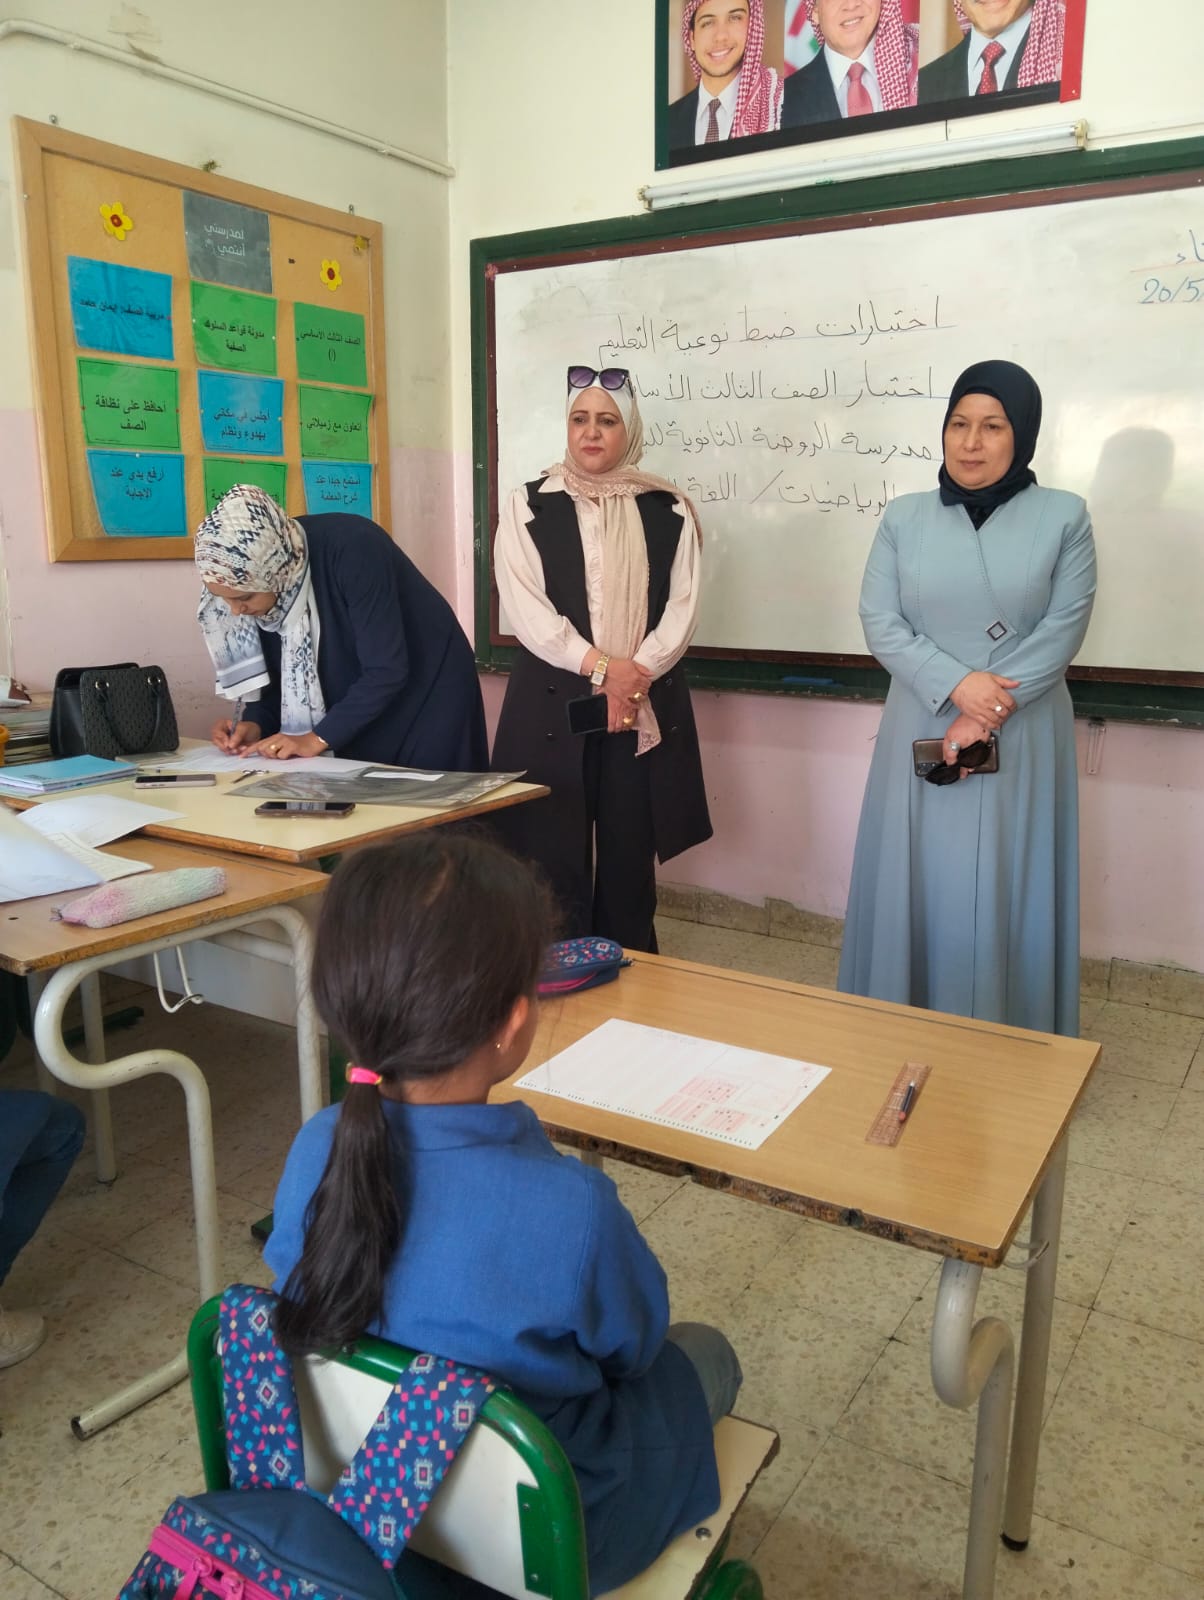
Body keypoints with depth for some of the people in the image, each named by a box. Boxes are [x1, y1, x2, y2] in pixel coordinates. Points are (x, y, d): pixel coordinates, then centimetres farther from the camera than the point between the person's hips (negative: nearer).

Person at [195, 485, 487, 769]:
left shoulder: (350, 551, -31)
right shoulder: (261, 563, -13)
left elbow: (387, 670, -30)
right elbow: (280, 666, -1)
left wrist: (319, 738, -29)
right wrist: (256, 722, -16)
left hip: (424, 698, -5)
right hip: (350, 709, 5)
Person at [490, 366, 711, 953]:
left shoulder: (668, 511, 9)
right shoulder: (528, 507, 4)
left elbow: (682, 604, 2)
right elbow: (526, 607, -6)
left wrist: (636, 676, -13)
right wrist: (603, 668, -14)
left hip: (646, 708, 2)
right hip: (552, 704, -1)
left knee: (630, 862, 8)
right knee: (555, 863, 0)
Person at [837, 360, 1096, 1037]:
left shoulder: (1063, 516, 0)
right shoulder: (905, 516, 5)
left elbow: (1064, 627, -6)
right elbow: (879, 620, -3)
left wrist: (987, 712, -15)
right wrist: (956, 685, -17)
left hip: (1021, 738, -1)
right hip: (922, 731, 2)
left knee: (1009, 890, 5)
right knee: (919, 885, 7)